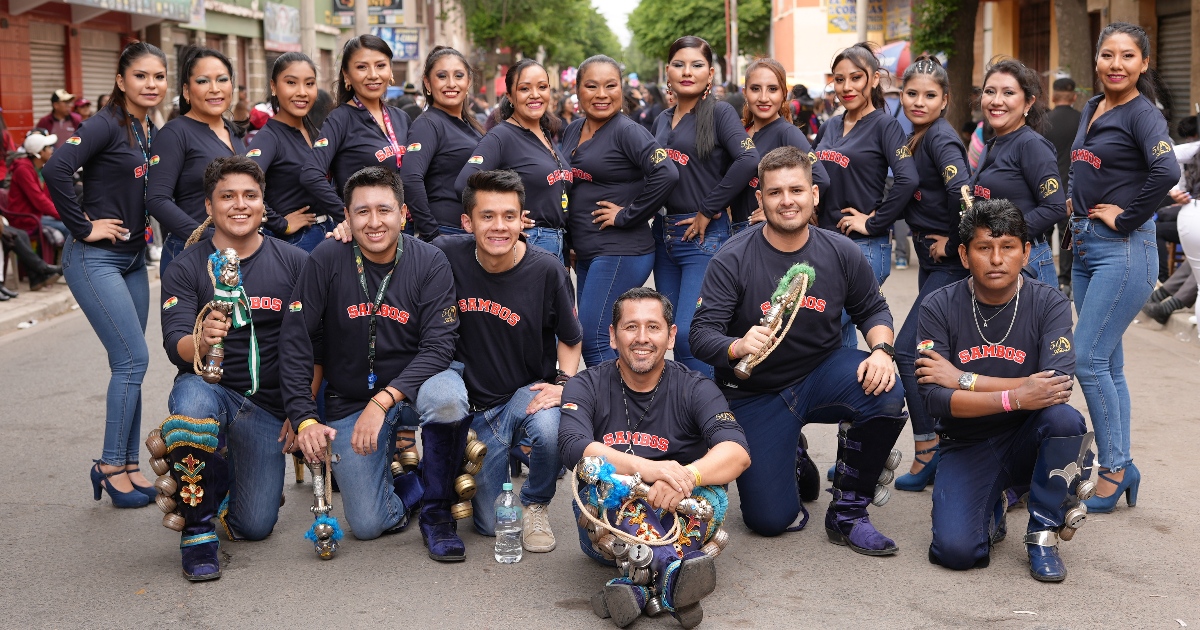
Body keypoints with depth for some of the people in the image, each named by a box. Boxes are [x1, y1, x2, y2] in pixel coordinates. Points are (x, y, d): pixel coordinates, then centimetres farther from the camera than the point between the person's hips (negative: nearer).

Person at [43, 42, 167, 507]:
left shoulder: (152, 132, 10)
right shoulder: (107, 125, -13)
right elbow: (56, 170, -27)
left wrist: (141, 229, 7)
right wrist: (84, 227, -20)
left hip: (133, 259, 7)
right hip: (95, 259, -7)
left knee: (127, 363, 10)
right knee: (134, 358, -9)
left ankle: (127, 465, 18)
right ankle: (110, 466, 2)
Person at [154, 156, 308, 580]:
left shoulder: (294, 263, 0)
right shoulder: (187, 267, -3)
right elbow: (175, 346, -15)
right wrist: (200, 341, -38)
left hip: (268, 407, 2)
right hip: (209, 389, -1)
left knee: (254, 526, -4)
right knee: (193, 400, -39)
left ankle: (220, 472, 34)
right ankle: (197, 528, -17)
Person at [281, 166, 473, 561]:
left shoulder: (429, 262, -12)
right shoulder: (327, 260, -11)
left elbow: (439, 346, -18)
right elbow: (295, 341, -8)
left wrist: (383, 401, -30)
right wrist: (304, 419, -16)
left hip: (415, 381, 0)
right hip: (350, 400, 1)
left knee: (448, 398, -37)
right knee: (367, 525, -10)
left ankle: (437, 507, -11)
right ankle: (408, 487, 26)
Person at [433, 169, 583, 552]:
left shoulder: (547, 270, -14)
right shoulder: (449, 255, -12)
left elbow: (570, 338, 1)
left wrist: (562, 383, -16)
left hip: (529, 391, -1)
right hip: (474, 403, 2)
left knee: (551, 430, -39)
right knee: (492, 524, 1)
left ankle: (536, 505, -4)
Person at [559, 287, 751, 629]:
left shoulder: (695, 389, 0)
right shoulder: (586, 387, 0)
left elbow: (738, 452, -17)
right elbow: (573, 446, -21)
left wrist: (687, 476, -39)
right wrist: (646, 468, -38)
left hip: (677, 520, 1)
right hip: (609, 530, -1)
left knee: (711, 490, -28)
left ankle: (637, 587, -46)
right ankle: (672, 569, -53)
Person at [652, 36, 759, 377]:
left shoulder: (720, 112, -6)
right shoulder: (662, 121, 14)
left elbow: (748, 160, -21)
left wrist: (708, 211, -16)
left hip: (704, 236, -7)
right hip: (664, 235, 7)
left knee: (689, 334, -13)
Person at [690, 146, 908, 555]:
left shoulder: (840, 252, -7)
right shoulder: (732, 260, -15)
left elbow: (872, 309, 6)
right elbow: (702, 334, -17)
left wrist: (881, 350, -16)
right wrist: (738, 347, -39)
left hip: (822, 373, 2)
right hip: (755, 394, -2)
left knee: (887, 395, -31)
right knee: (770, 520, -9)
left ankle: (847, 513, -8)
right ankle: (789, 461, 30)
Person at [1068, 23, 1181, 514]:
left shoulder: (1142, 114, -11)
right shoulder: (1091, 109, 13)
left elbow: (1166, 171, -29)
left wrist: (1127, 218, -19)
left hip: (1123, 250, -8)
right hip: (1085, 248, 8)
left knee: (1088, 359, -9)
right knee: (1108, 364, 10)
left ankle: (1114, 468, 3)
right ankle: (1123, 469, 18)